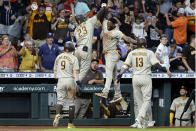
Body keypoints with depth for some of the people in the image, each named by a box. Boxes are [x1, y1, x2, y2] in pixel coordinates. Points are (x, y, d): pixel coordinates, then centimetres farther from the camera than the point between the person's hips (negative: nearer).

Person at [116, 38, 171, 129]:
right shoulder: (149, 53, 0)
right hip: (146, 77, -3)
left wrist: (120, 75, -3)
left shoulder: (132, 53, 9)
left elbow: (126, 65, 0)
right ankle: (140, 118, -22)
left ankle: (143, 122, 11)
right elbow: (156, 65, -8)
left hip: (135, 78, 3)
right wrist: (165, 70, 2)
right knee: (147, 100, 0)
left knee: (139, 101, 12)